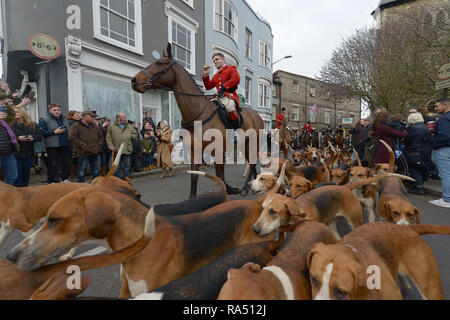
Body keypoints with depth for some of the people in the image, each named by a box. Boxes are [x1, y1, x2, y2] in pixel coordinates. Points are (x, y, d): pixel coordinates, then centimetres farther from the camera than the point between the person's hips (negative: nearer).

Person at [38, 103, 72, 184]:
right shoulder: (44, 120, -2)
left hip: (65, 145, 6)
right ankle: (51, 182, 9)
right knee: (53, 164, -3)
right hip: (52, 146, -6)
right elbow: (41, 132, -13)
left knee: (68, 162, 7)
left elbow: (69, 130, 30)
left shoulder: (64, 119, 17)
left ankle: (65, 180, 23)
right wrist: (54, 132, -16)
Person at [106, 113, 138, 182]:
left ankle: (127, 176, 21)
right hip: (117, 150, -2)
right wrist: (111, 146, -10)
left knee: (127, 165, 9)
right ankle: (118, 177, 16)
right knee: (118, 165, 6)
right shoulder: (112, 127, 1)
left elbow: (135, 134, 17)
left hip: (127, 149, 3)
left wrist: (130, 136, -1)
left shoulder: (130, 126, 10)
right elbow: (108, 138, 0)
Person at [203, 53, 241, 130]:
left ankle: (237, 130, -34)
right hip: (219, 98, 7)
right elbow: (208, 86, 26)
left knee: (229, 106, -39)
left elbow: (236, 79, -10)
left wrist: (223, 87, -18)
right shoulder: (216, 76, 29)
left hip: (229, 96, -7)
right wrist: (205, 75, 13)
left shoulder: (231, 68, 10)